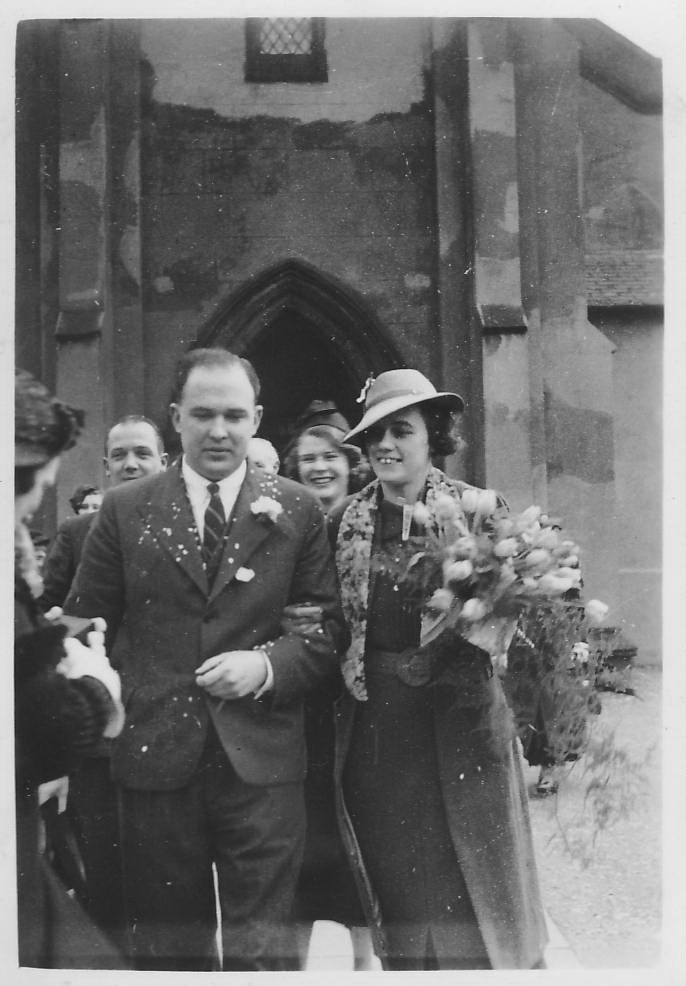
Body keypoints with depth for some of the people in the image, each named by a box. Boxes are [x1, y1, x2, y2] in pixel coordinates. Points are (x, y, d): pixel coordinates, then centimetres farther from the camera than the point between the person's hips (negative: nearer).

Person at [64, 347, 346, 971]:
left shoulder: (297, 511, 2)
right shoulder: (125, 510, 3)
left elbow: (329, 624, 3)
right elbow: (84, 627, 4)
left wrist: (267, 664, -15)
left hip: (262, 759, -1)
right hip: (154, 757, 1)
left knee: (263, 943, 10)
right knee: (167, 941, 17)